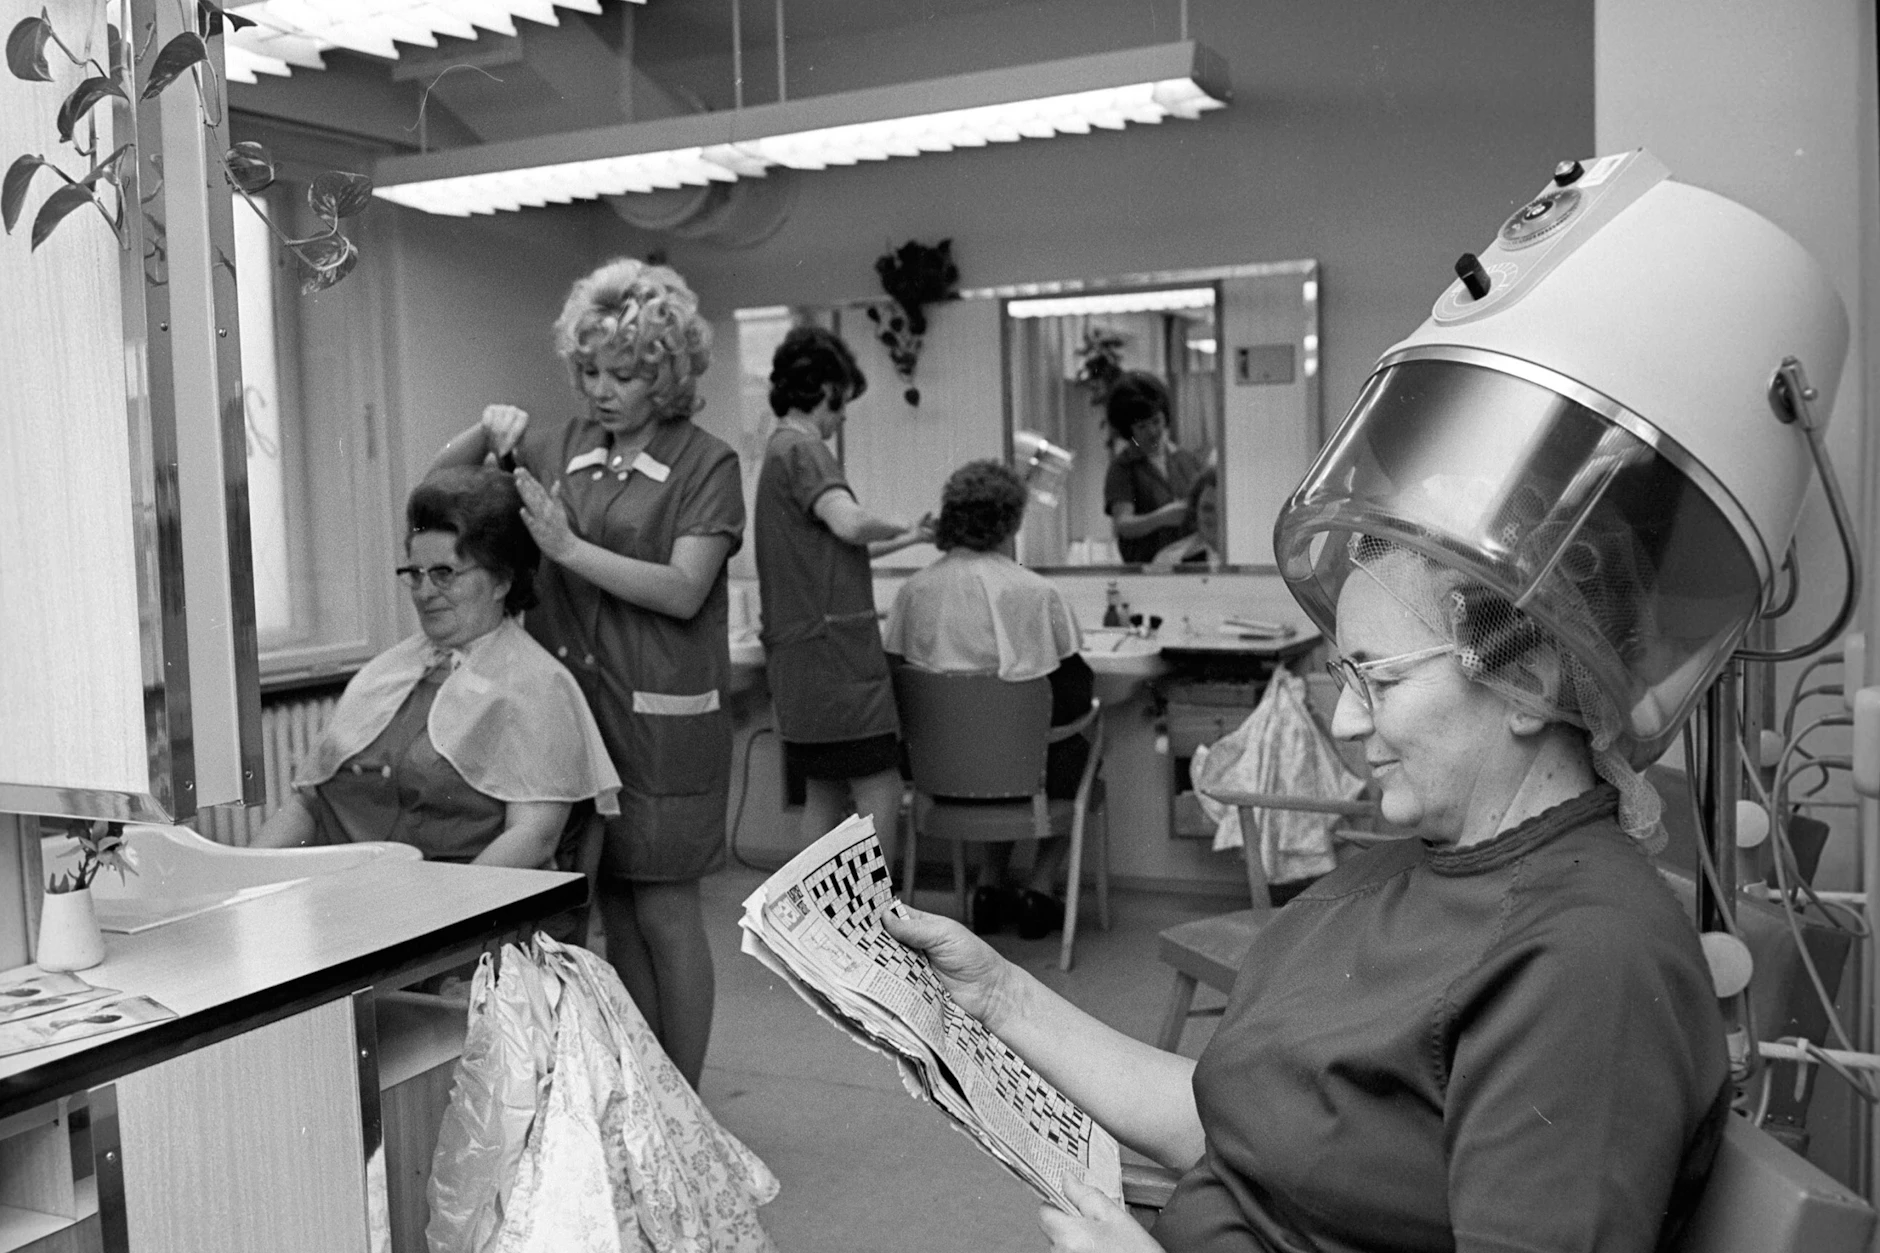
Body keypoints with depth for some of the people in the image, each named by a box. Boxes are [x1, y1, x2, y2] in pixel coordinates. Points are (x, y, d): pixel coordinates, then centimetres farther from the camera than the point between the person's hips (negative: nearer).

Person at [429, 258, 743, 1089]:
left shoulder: (706, 464, -3)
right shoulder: (558, 448, 9)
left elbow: (683, 591, -13)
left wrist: (569, 547, -16)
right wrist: (487, 435, -4)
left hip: (662, 714, -4)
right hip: (573, 701, 5)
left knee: (662, 910, 2)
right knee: (615, 912, 12)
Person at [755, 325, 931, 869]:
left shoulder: (781, 450, 20)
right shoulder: (804, 449, -11)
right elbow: (850, 523, -28)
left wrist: (902, 540, 27)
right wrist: (905, 528, -9)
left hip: (802, 658, 10)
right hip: (833, 652, -10)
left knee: (824, 795, 14)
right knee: (880, 793, -7)